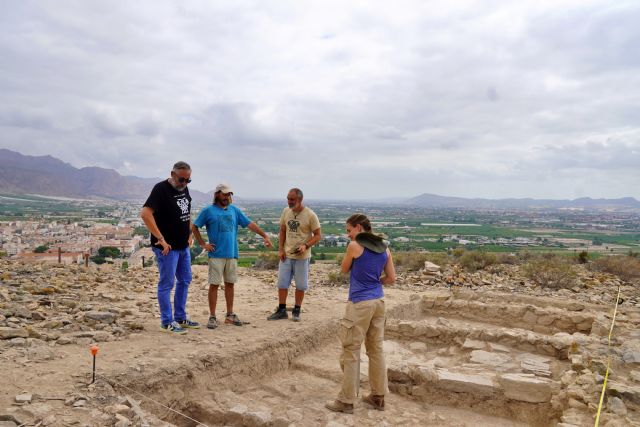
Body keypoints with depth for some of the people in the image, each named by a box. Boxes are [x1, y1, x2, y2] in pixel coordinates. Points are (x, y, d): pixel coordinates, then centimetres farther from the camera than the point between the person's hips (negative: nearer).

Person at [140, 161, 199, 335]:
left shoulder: (184, 189, 10)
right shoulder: (161, 189, -15)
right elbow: (145, 213, -26)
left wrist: (189, 234, 14)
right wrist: (161, 239, -26)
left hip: (183, 246, 9)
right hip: (167, 247, -9)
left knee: (185, 281, 15)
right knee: (167, 284, -1)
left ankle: (180, 317, 27)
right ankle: (167, 322, 9)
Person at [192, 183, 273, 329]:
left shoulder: (234, 210, 10)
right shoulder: (208, 211, -1)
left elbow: (250, 224, 6)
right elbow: (194, 227, 4)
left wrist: (265, 236, -2)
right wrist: (203, 244, -2)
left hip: (232, 254, 4)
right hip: (216, 255, -4)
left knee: (230, 284, 11)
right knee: (214, 285, -1)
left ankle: (230, 315, 21)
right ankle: (212, 317, 8)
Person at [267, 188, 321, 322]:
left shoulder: (310, 215, -12)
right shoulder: (286, 212, 2)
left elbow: (318, 235, -8)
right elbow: (282, 231, 11)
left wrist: (306, 245, -23)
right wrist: (280, 249, 1)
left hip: (302, 257, -4)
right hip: (286, 255, 4)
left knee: (300, 285, 6)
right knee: (282, 283, 7)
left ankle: (296, 311, 22)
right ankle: (281, 310, 20)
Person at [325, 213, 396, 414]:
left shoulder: (354, 246, -10)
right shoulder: (384, 248, 7)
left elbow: (345, 269, 5)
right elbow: (391, 278, 9)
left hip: (360, 304, -7)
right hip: (378, 302, 7)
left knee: (351, 351, 1)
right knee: (376, 349, 15)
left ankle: (346, 401, 8)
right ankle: (378, 396, 23)